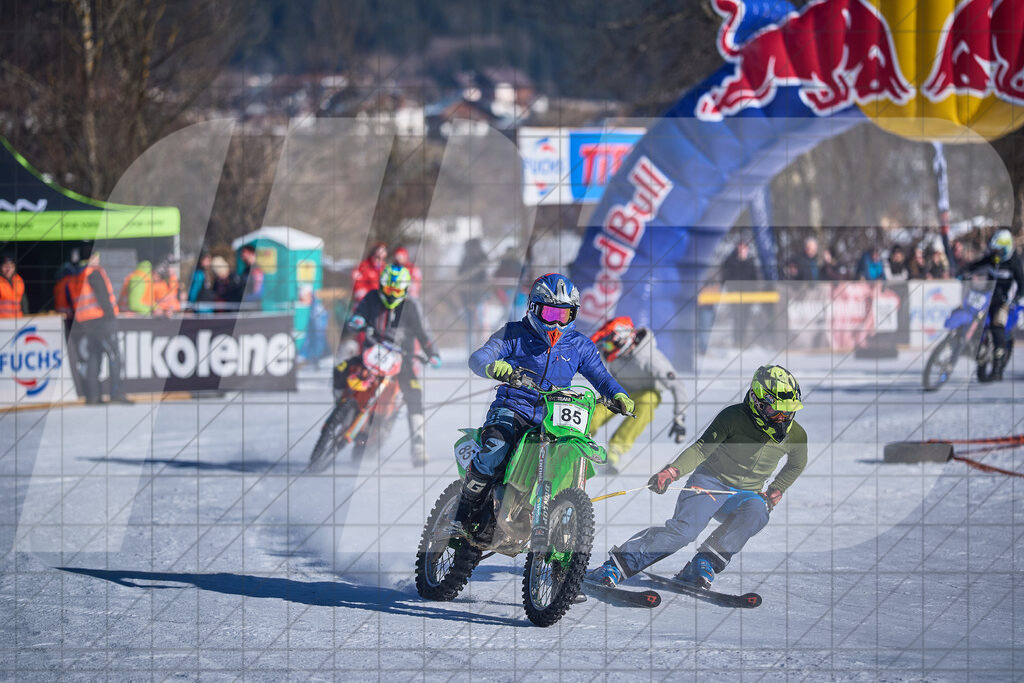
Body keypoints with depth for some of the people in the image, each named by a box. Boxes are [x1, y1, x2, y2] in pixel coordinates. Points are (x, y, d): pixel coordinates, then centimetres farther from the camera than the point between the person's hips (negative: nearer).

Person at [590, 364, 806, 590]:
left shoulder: (796, 435, -3)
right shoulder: (733, 417, -15)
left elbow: (796, 465, 19)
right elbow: (701, 448, -14)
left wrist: (774, 493, 8)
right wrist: (671, 472, -29)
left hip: (746, 495, 4)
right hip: (711, 480, -4)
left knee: (757, 512, -34)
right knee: (683, 530, -28)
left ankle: (703, 564, -28)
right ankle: (615, 565, -23)